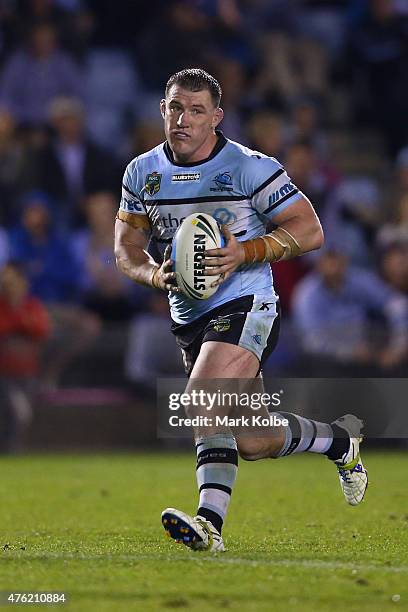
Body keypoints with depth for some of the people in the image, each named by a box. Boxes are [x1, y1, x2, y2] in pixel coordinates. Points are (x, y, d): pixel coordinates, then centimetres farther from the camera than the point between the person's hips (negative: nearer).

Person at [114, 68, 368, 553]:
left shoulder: (251, 168, -10)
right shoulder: (142, 172, 4)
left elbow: (310, 230, -8)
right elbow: (126, 247, 11)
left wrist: (244, 252, -22)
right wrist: (155, 274, -11)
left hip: (244, 307, -6)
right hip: (189, 319, 6)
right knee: (251, 442, 9)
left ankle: (209, 522, -31)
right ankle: (340, 438, 36)